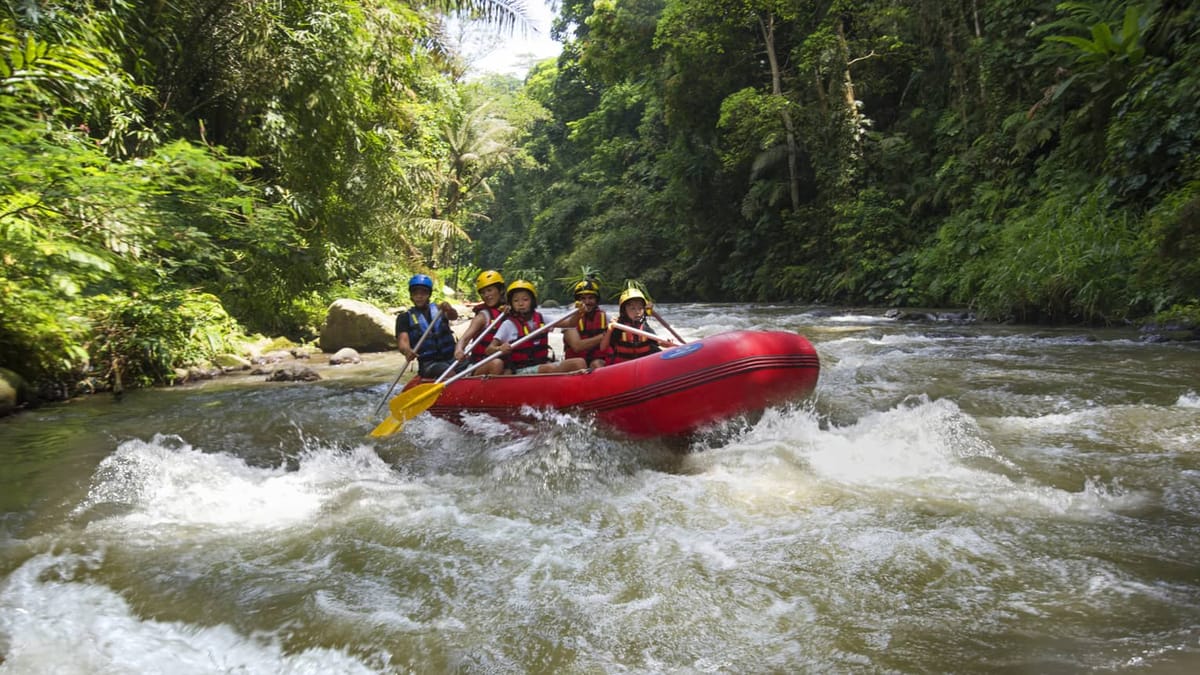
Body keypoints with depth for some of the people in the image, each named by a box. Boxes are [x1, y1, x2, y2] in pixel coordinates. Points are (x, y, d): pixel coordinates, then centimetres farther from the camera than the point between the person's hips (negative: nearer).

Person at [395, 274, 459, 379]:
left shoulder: (438, 309, 14)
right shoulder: (405, 318, 11)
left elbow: (454, 316, -8)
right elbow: (402, 341, -5)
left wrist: (449, 310, -35)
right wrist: (407, 351, -31)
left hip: (451, 358, 2)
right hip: (428, 364, -2)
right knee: (447, 371, -34)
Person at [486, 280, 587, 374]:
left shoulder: (541, 319, 11)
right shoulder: (508, 325, -2)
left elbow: (569, 323, 8)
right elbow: (489, 350, -7)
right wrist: (500, 349, -30)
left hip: (544, 364, 5)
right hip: (521, 370, -5)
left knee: (580, 362, -17)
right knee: (551, 369, -36)